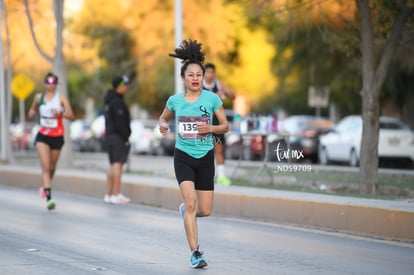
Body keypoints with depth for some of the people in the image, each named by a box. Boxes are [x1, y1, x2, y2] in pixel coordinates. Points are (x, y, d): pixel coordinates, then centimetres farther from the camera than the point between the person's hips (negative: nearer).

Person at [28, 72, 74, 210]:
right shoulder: (39, 97, 4)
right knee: (45, 167, -15)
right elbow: (33, 109, 23)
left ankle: (45, 186, 44)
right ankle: (49, 198, -23)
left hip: (57, 136, 0)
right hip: (43, 135, 0)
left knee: (52, 167, 14)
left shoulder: (61, 98, -4)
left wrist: (60, 113, -28)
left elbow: (71, 116, -10)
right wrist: (32, 112, 0)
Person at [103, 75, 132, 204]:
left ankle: (108, 194, 14)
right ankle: (116, 195, -12)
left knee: (112, 165, 13)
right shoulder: (117, 102, -15)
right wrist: (126, 138, -14)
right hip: (118, 136, -10)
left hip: (109, 135, 10)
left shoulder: (108, 100, 16)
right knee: (118, 164, -10)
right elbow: (120, 123, -19)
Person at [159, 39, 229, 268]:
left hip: (205, 157, 1)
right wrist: (163, 126, -6)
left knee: (205, 211, 5)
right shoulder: (175, 100, -1)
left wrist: (210, 128, -17)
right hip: (183, 157, -1)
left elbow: (225, 126, 3)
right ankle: (195, 252, -10)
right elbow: (164, 117, 17)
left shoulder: (212, 99, -4)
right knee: (191, 202, -18)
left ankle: (185, 209, 42)